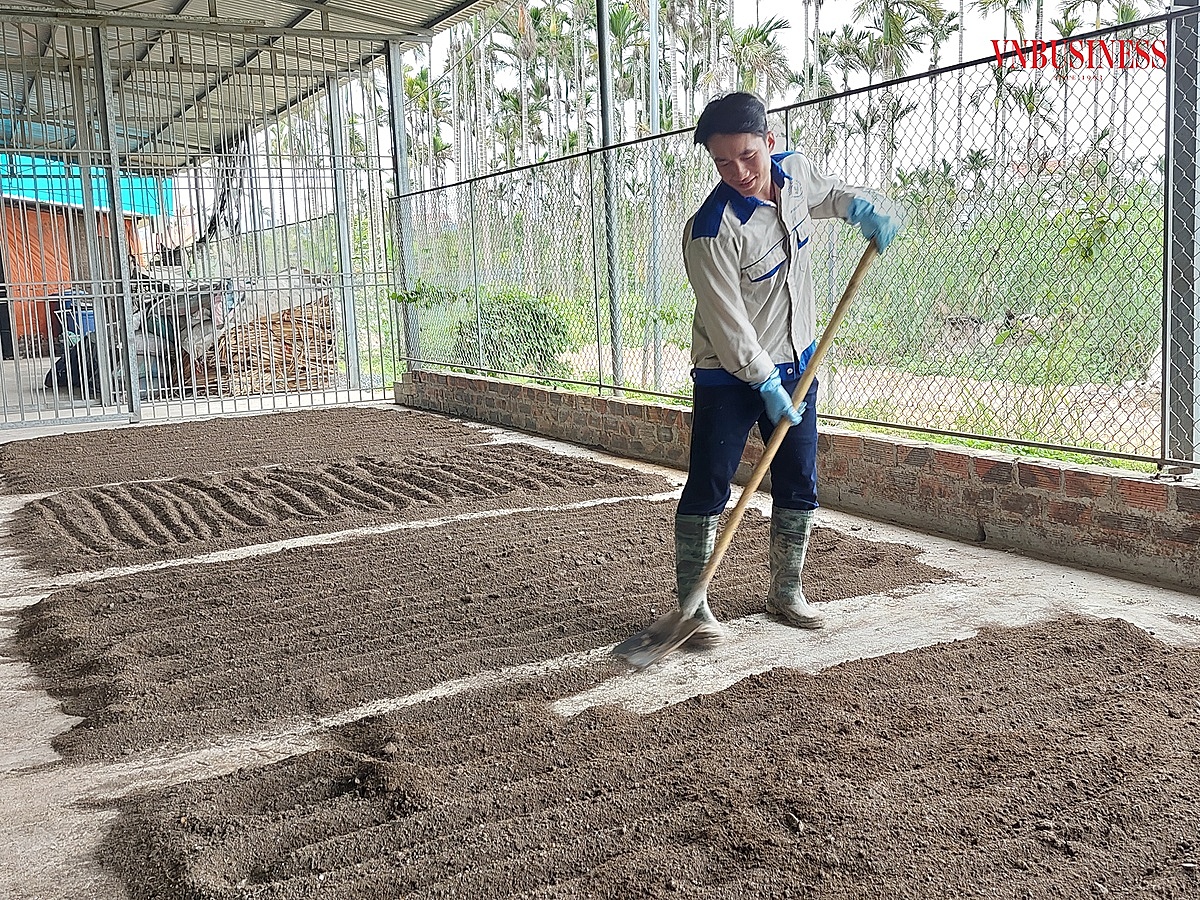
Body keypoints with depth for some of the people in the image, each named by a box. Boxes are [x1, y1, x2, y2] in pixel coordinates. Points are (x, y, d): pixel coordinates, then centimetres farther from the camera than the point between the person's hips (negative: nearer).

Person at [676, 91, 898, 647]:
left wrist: (859, 207, 4)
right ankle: (692, 606, 7)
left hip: (796, 362, 7)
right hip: (730, 376, -6)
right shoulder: (712, 231, -25)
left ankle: (785, 591, 27)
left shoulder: (795, 171, -3)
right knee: (707, 491, -5)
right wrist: (767, 385, -18)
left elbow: (825, 194, 23)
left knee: (800, 487, 11)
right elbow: (727, 323, -21)